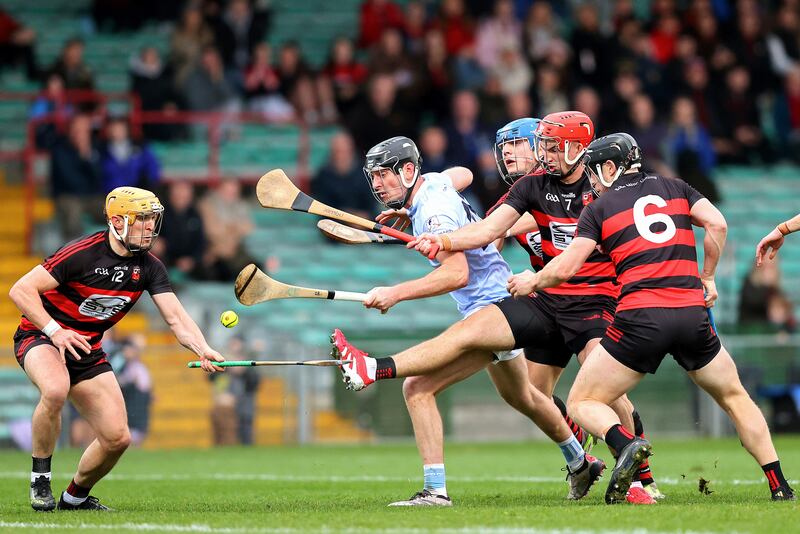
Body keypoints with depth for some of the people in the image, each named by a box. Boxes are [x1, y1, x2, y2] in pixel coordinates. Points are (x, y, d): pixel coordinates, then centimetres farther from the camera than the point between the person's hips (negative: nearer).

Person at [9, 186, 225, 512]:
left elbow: (176, 317, -11)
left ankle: (76, 496, 25)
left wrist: (202, 350, -30)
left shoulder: (148, 267, -3)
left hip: (87, 348, 6)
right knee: (56, 390, -39)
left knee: (117, 438, -2)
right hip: (40, 336, -6)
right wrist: (55, 331, -30)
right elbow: (21, 290, -20)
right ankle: (40, 479, -20)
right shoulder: (82, 253, -21)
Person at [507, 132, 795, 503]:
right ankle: (779, 486, 11)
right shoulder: (676, 188, 18)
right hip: (692, 314, 3)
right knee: (734, 396, 22)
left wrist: (531, 282, 22)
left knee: (581, 403, 7)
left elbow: (565, 268, 4)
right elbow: (717, 225, 4)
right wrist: (707, 277, 16)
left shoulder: (599, 208, 9)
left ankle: (625, 444, -25)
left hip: (641, 317, -3)